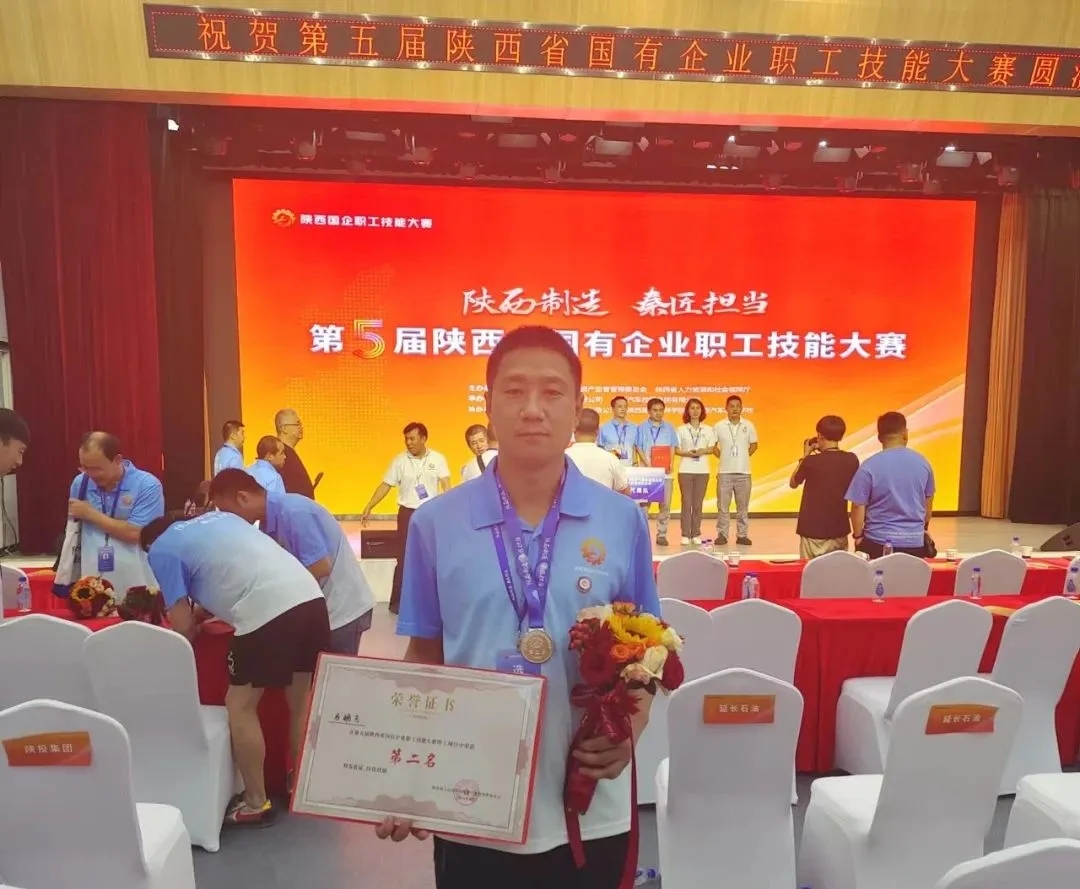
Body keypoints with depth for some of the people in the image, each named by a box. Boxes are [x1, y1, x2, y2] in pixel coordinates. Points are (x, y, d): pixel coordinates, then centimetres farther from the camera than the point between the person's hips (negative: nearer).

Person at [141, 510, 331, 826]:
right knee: (301, 703, 21)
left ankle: (256, 804, 24)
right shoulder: (219, 516, 30)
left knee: (240, 706, 13)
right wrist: (203, 612, 43)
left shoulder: (160, 549, 12)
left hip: (267, 611, -7)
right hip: (310, 595, 8)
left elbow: (183, 627, 10)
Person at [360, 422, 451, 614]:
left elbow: (445, 485, -9)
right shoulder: (400, 460, -1)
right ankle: (397, 601, 9)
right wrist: (368, 508, -3)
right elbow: (385, 485, 1)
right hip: (408, 513, -1)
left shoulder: (437, 459, -2)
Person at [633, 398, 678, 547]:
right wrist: (648, 465, -12)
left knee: (665, 504, 2)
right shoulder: (642, 428, 4)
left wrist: (671, 464, -6)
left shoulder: (669, 427, 11)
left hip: (665, 471, 2)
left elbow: (672, 447, 9)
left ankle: (662, 534, 9)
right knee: (644, 503, -1)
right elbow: (638, 448, -1)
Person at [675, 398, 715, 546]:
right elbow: (676, 450, 1)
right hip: (685, 470, -2)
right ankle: (685, 535, 3)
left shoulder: (707, 430, 6)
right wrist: (687, 453, -16)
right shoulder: (682, 429, 1)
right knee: (686, 503, -2)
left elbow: (711, 448, 8)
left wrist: (702, 451, -12)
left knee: (698, 504, 4)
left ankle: (696, 534, 10)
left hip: (702, 471, 2)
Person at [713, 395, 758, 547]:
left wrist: (744, 456, 3)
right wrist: (723, 456, 1)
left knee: (743, 506, 6)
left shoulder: (749, 425, 1)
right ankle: (722, 534, 10)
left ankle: (742, 535, 14)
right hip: (725, 472, -1)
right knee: (723, 506, 3)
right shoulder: (719, 426, -2)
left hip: (743, 472, 1)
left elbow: (754, 445, 12)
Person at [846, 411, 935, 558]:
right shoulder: (922, 462, 1)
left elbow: (858, 507, -10)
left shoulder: (869, 466, -12)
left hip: (878, 542, -3)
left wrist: (858, 536, 5)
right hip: (915, 542, 3)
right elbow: (928, 503, 13)